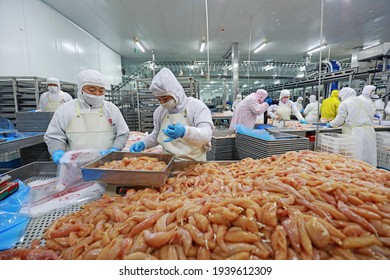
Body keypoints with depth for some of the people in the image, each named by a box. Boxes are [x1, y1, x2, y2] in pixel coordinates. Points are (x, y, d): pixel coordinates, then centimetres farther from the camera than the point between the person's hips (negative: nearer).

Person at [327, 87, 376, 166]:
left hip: (354, 133, -6)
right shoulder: (364, 102, 17)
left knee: (355, 156, -3)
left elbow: (340, 119, -6)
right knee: (368, 155, 10)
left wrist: (331, 124, 10)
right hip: (369, 131, 6)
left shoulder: (344, 103, -3)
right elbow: (371, 116, 17)